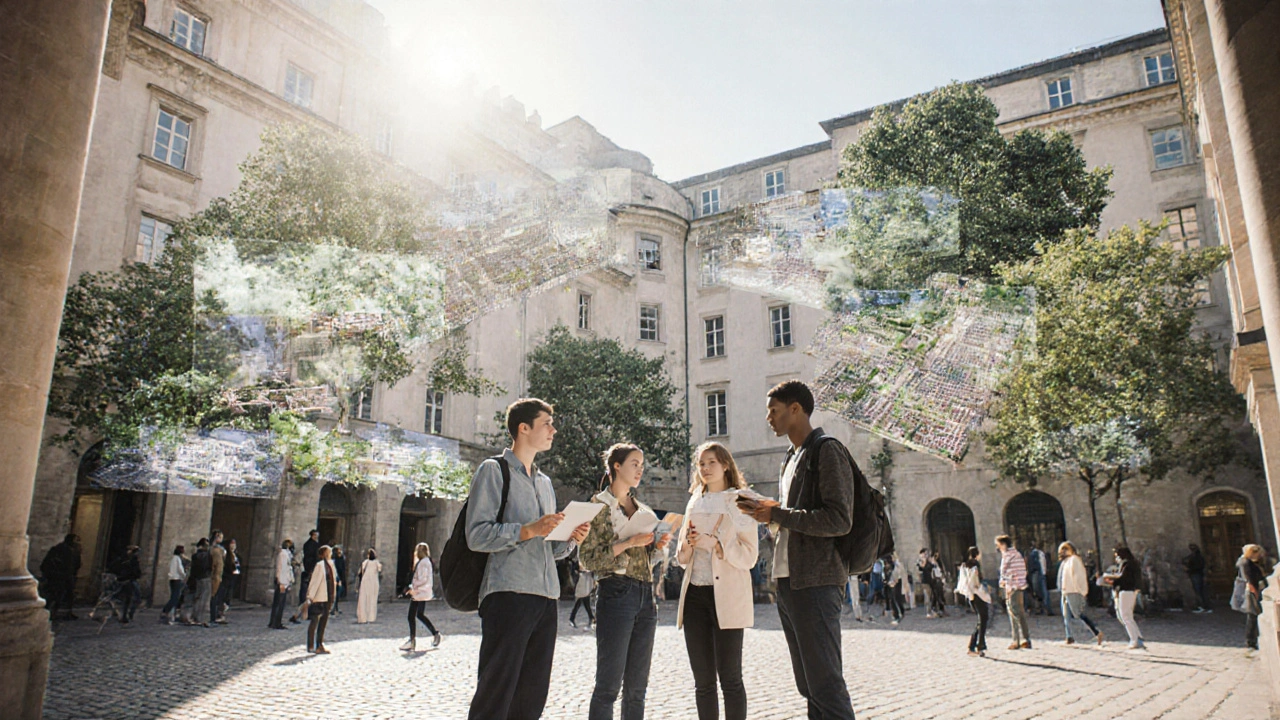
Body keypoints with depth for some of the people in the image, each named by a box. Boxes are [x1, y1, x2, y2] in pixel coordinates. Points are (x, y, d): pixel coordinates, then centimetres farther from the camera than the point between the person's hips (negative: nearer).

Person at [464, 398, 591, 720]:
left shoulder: (545, 482, 23)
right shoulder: (494, 470, 1)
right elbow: (477, 535, -10)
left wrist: (571, 539, 4)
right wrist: (529, 530, -20)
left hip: (546, 597, 7)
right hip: (508, 595, -7)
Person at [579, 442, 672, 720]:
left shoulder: (642, 509, 16)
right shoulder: (600, 505, -3)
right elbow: (588, 558, -9)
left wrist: (658, 546, 2)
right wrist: (629, 543, -16)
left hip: (646, 597, 7)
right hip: (617, 595, -7)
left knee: (637, 687, 9)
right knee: (609, 684, -5)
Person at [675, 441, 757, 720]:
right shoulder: (694, 503, 17)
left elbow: (750, 555, -6)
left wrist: (715, 543, -19)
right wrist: (688, 545, -3)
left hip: (726, 596, -5)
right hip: (695, 595, 5)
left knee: (730, 677, -3)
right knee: (703, 680, 7)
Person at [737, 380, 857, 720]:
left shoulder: (826, 450, -9)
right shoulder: (792, 458, 19)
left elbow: (839, 520, -18)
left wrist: (777, 514, -14)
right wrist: (764, 510, 5)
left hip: (816, 583, -9)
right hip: (788, 581, 9)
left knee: (826, 685, -7)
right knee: (808, 686, 14)